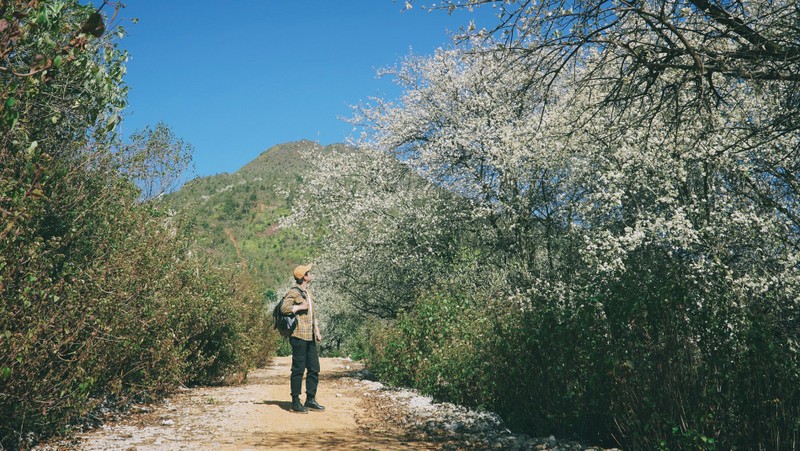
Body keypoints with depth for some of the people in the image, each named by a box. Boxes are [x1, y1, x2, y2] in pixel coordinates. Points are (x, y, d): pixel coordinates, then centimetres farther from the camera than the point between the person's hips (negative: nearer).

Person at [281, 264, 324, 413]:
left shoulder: (308, 293, 20)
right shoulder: (293, 292, -8)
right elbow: (284, 308, -23)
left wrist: (317, 331, 19)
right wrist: (301, 307, -14)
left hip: (310, 337, 9)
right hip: (299, 335, -9)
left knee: (314, 369, 9)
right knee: (298, 369, -4)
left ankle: (310, 400, 18)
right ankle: (295, 402, 4)